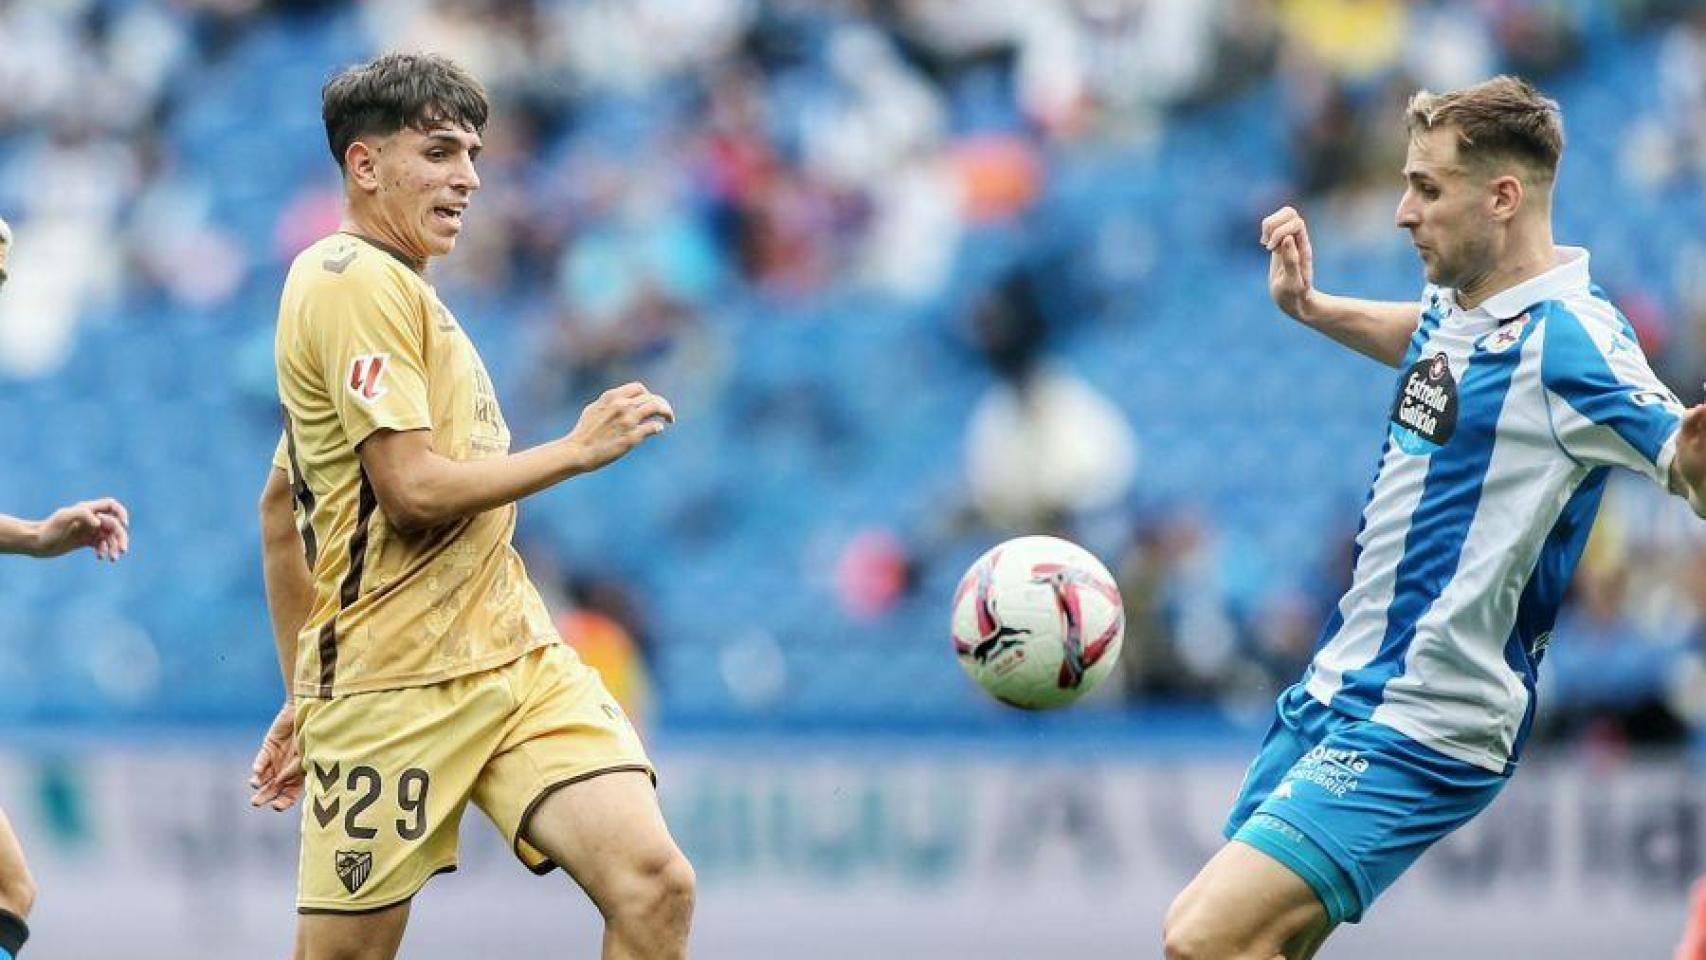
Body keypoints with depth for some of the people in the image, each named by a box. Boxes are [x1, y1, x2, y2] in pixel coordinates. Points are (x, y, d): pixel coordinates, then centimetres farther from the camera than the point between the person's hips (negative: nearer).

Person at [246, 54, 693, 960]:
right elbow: (414, 488, -19)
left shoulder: (388, 288, 20)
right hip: (400, 691, -8)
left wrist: (304, 692, 25)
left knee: (654, 885, -11)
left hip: (520, 665, 8)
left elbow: (280, 505, 25)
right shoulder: (357, 282, -9)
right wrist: (576, 449, -8)